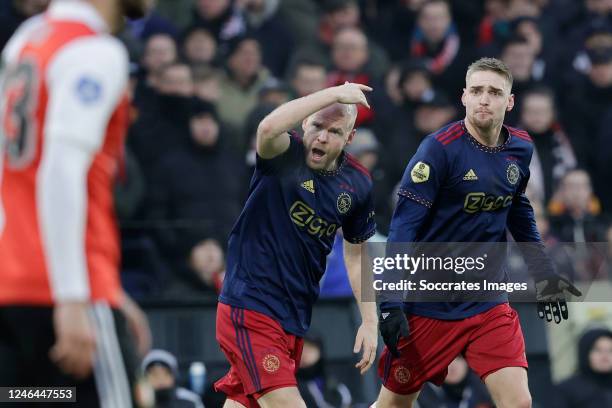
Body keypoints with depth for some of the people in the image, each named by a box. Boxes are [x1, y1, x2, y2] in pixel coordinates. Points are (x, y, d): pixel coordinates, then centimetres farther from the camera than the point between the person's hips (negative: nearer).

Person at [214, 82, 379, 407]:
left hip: (294, 318, 6)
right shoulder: (285, 157, -10)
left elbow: (356, 255, 17)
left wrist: (370, 321, 12)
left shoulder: (357, 184, 5)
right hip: (250, 310, -6)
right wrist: (334, 93, -30)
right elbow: (268, 128, -35)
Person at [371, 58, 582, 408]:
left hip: (489, 303, 4)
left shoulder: (520, 149, 1)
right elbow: (404, 226, -17)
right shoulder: (440, 148, -15)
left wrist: (544, 274, 17)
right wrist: (391, 303, -23)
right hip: (428, 308, -4)